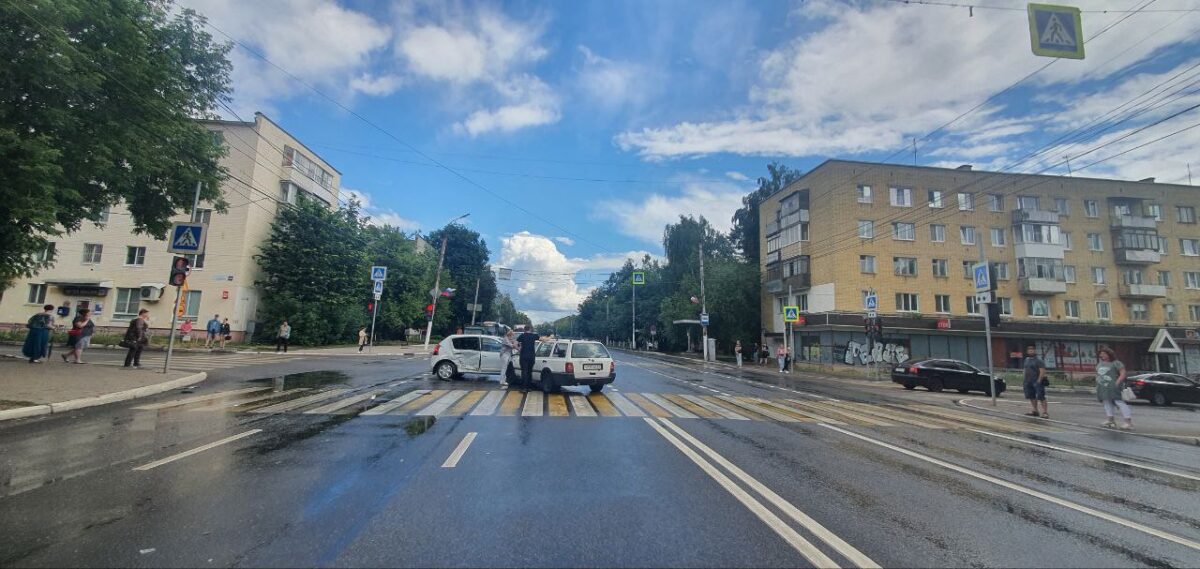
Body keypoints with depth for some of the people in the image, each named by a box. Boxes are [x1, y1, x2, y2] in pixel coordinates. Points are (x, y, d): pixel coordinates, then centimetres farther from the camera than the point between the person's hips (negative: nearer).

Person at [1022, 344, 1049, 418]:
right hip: (1028, 382, 7)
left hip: (1037, 382, -7)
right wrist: (1026, 380, 14)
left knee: (1041, 397, -7)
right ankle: (1035, 411, 22)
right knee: (1032, 397, 13)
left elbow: (1042, 371, -14)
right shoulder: (1026, 360, 14)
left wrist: (1039, 381, -19)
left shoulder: (1038, 360, -9)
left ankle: (1045, 412, -4)